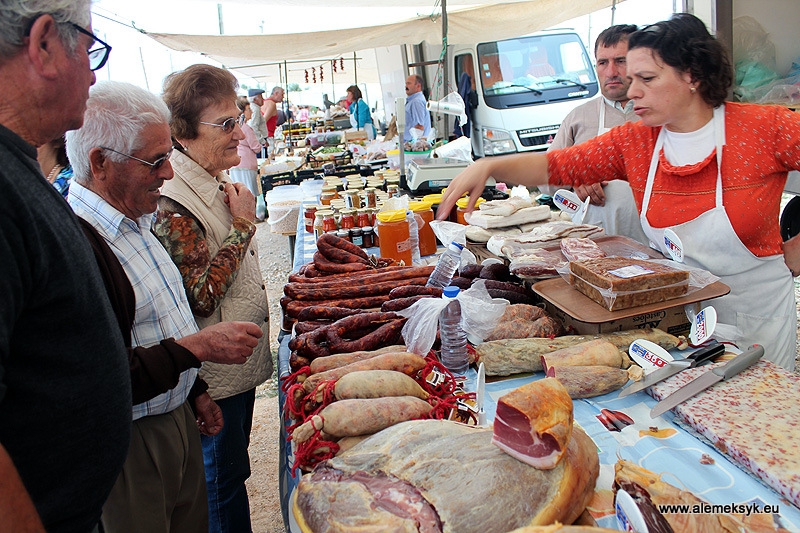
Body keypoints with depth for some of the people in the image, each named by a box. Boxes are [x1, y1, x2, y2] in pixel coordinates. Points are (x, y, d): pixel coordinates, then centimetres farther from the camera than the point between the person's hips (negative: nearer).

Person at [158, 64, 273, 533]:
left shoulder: (216, 183, 7)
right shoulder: (172, 203, -24)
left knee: (233, 467, 25)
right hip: (214, 376, -9)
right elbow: (200, 297, -27)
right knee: (222, 478, 12)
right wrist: (243, 226, -23)